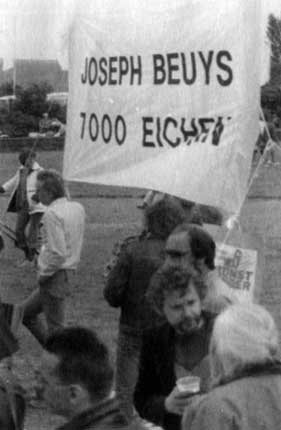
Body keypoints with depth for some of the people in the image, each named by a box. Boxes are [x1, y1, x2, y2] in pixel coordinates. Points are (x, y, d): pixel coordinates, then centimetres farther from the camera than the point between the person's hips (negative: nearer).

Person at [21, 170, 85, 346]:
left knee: (55, 328, 0)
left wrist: (43, 274, -13)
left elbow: (57, 253, -25)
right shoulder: (78, 208, 6)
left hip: (54, 277, -9)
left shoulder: (52, 214, -20)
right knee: (25, 312, 21)